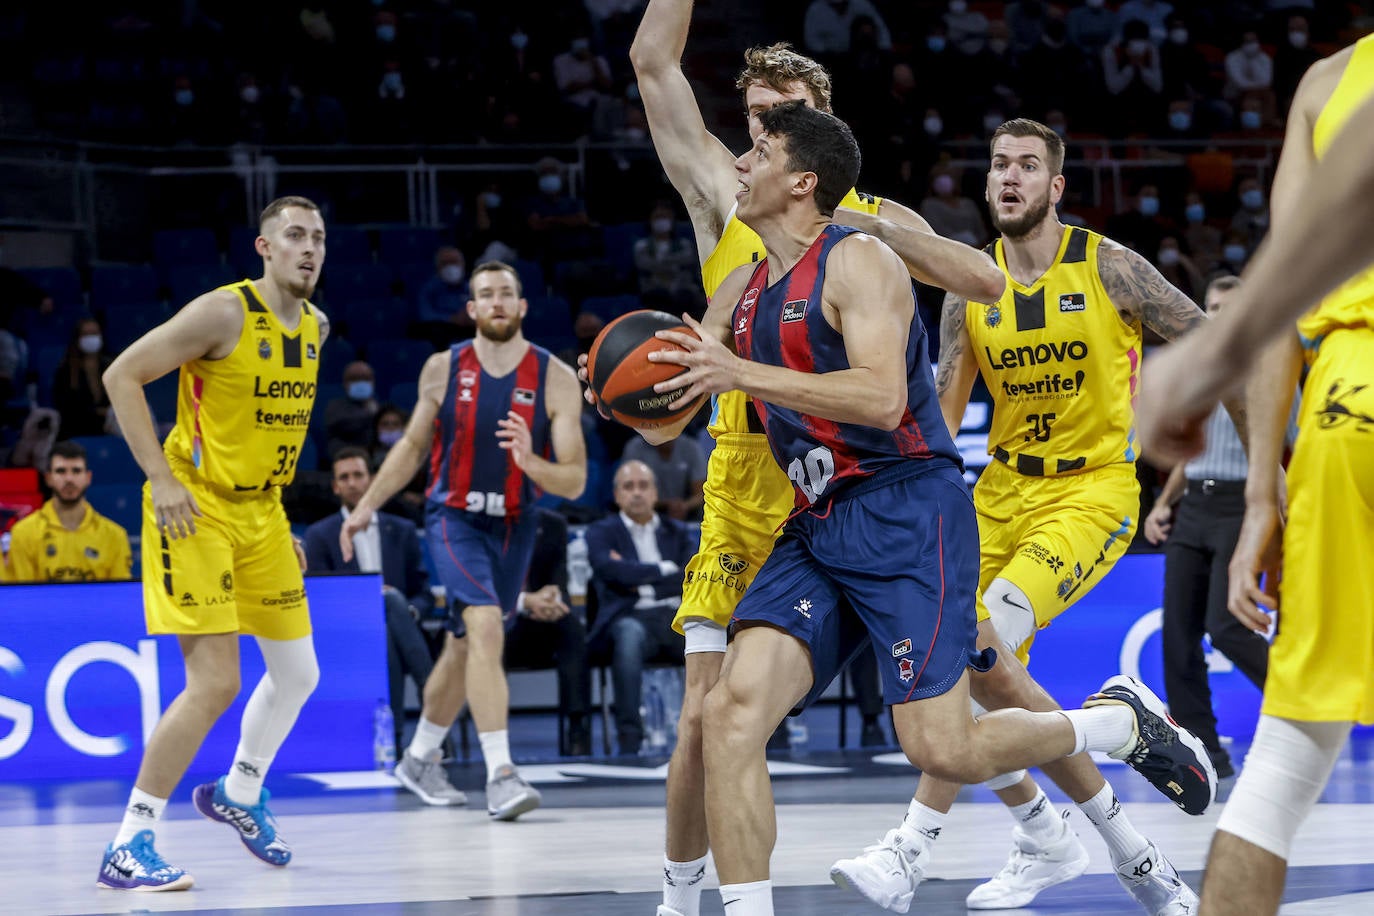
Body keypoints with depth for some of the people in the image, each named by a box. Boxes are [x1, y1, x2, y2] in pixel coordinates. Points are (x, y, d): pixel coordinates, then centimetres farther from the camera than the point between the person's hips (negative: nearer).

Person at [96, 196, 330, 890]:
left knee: (297, 672, 15)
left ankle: (238, 795, 41)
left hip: (260, 509, 8)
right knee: (215, 682, -16)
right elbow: (122, 376, -16)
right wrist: (162, 479, -20)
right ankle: (127, 850, -11)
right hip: (195, 510, -8)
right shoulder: (224, 313, -18)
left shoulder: (314, 327, 6)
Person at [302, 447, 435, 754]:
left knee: (393, 602, -34)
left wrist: (410, 611, -10)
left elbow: (424, 593, 14)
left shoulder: (402, 531, 17)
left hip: (400, 632, 2)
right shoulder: (320, 535, 10)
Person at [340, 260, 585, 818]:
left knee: (464, 648, 15)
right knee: (485, 626, -24)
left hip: (513, 525, 2)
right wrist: (367, 506, 8)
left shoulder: (555, 379, -9)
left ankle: (419, 759, 36)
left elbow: (574, 483, -11)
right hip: (453, 517, -2)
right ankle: (500, 774, -30)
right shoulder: (443, 369, -5)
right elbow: (413, 445, 11)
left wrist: (531, 463, -31)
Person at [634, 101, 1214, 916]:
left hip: (907, 514, -7)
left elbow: (882, 398, -24)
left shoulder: (858, 261, -9)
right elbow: (666, 422, 17)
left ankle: (1120, 722, 14)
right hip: (818, 528, 7)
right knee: (732, 711, -12)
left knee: (941, 749, -13)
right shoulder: (743, 291, 15)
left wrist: (740, 374, -26)